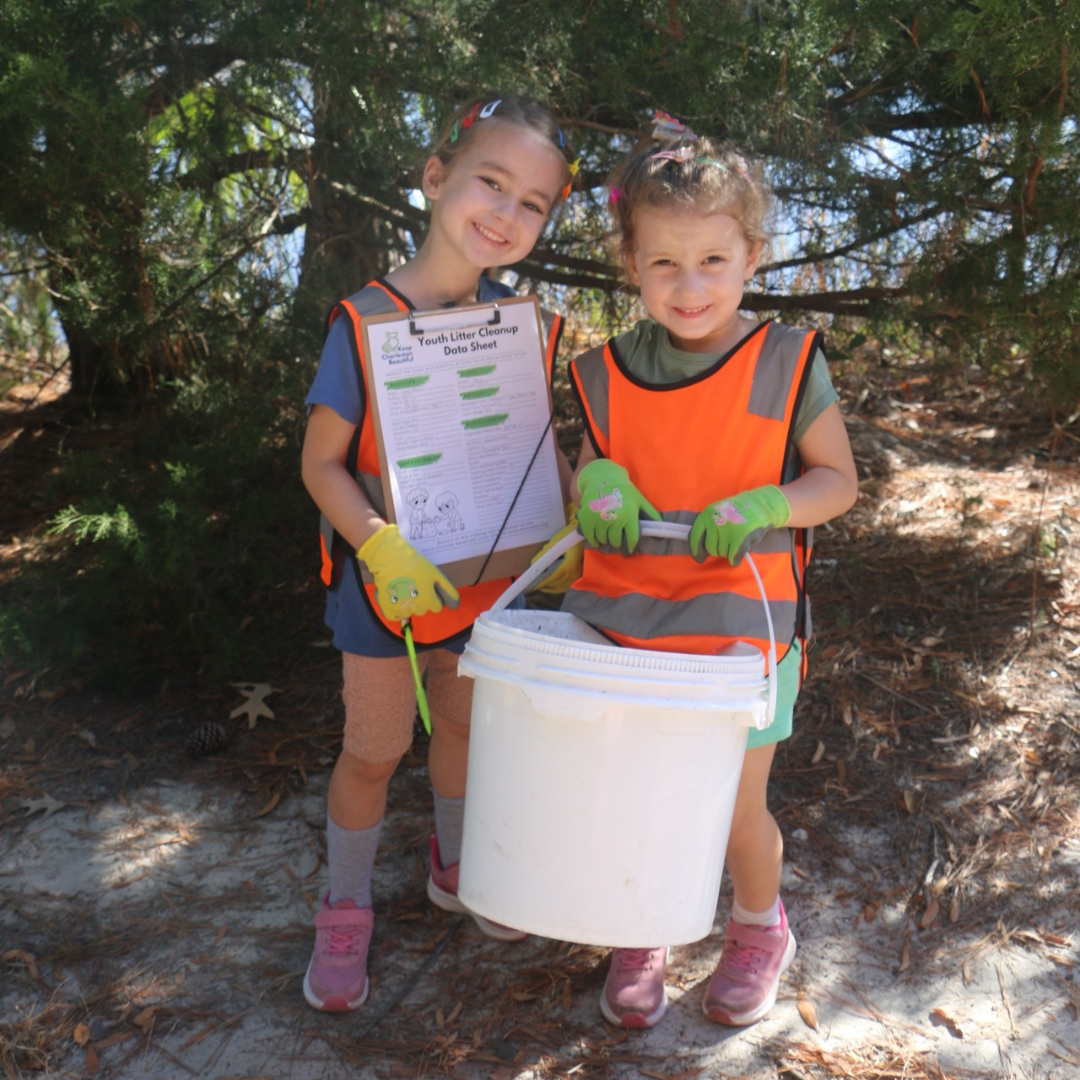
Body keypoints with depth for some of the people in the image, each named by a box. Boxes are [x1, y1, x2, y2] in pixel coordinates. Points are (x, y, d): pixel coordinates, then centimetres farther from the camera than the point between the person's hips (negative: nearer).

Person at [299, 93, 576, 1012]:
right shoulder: (367, 322, -19)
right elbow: (322, 462, -16)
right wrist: (382, 549, -29)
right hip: (386, 577, -4)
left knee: (467, 721, 21)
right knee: (375, 749, 8)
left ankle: (457, 867, 46)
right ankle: (346, 909, 32)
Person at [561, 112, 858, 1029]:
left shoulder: (788, 365, -7)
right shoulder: (608, 374, 0)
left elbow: (838, 480, -1)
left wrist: (764, 505, -20)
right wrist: (595, 480, -12)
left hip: (741, 622, -2)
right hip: (626, 618, 3)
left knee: (736, 807, 8)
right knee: (627, 798, 11)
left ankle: (760, 929, 41)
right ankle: (640, 935, 40)